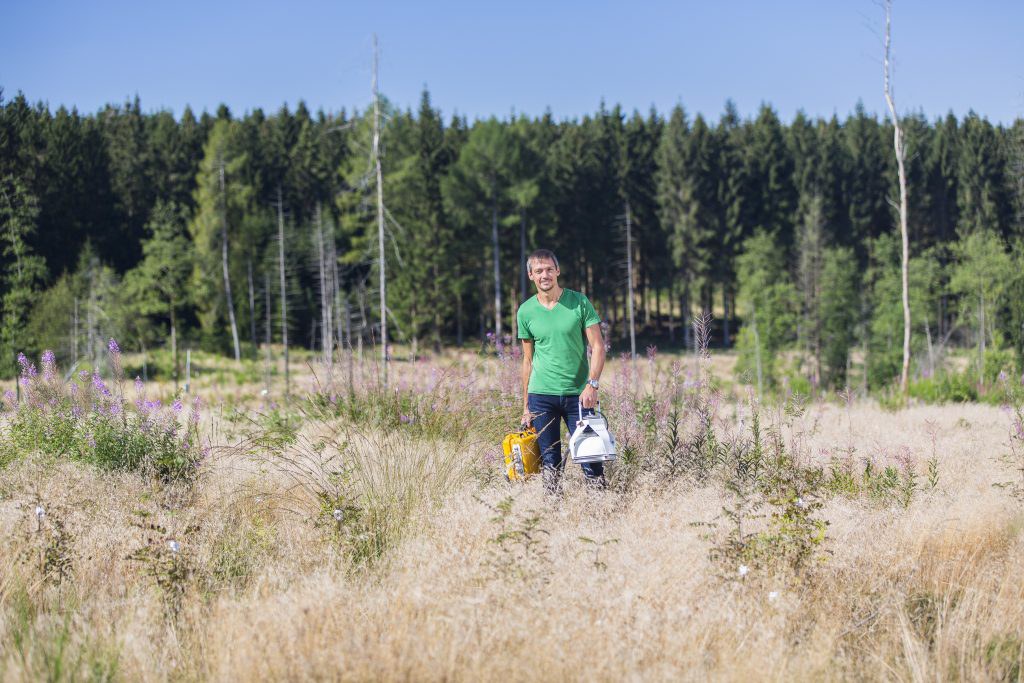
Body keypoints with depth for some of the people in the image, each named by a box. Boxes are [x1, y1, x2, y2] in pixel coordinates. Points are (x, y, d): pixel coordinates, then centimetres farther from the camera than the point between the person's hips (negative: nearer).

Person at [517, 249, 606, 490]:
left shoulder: (579, 302, 0)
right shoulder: (526, 311, 6)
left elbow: (597, 346, -2)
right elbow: (528, 359, 12)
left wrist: (592, 384, -16)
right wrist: (526, 407, 10)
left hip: (578, 394, -1)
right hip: (541, 395, 2)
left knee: (590, 457, -6)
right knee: (550, 464, 3)